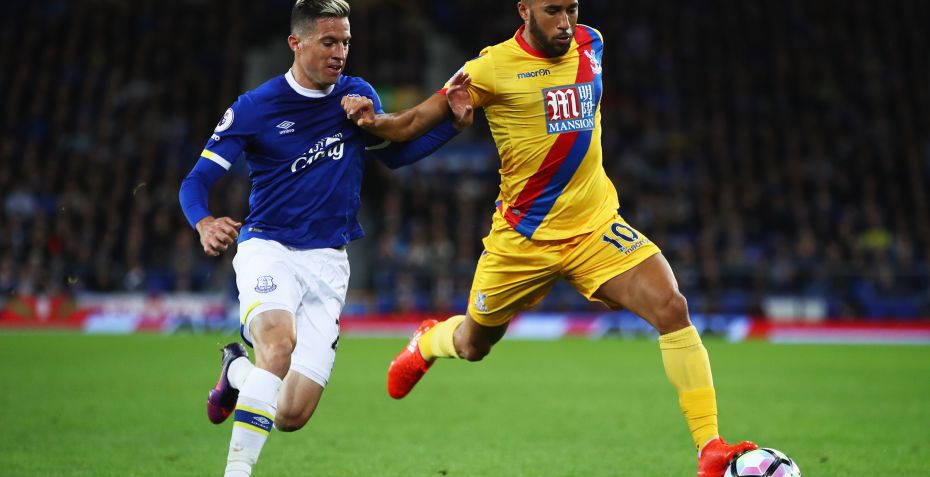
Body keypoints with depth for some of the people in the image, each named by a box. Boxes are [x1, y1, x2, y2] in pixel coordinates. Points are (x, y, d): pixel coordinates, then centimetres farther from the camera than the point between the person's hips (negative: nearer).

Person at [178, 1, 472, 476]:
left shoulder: (358, 96, 4)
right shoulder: (255, 107, -7)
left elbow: (394, 153, 21)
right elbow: (195, 181, -7)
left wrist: (453, 119, 5)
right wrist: (205, 224, -29)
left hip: (327, 262, 3)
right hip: (267, 248, -3)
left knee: (291, 415, -4)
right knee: (279, 342, -36)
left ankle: (237, 371, 29)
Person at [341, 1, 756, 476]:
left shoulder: (590, 44, 2)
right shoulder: (493, 67, -13)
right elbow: (418, 122, -9)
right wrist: (374, 121, -26)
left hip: (596, 227, 2)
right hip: (521, 238, -2)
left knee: (671, 307, -21)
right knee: (473, 346, 16)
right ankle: (428, 342, 56)